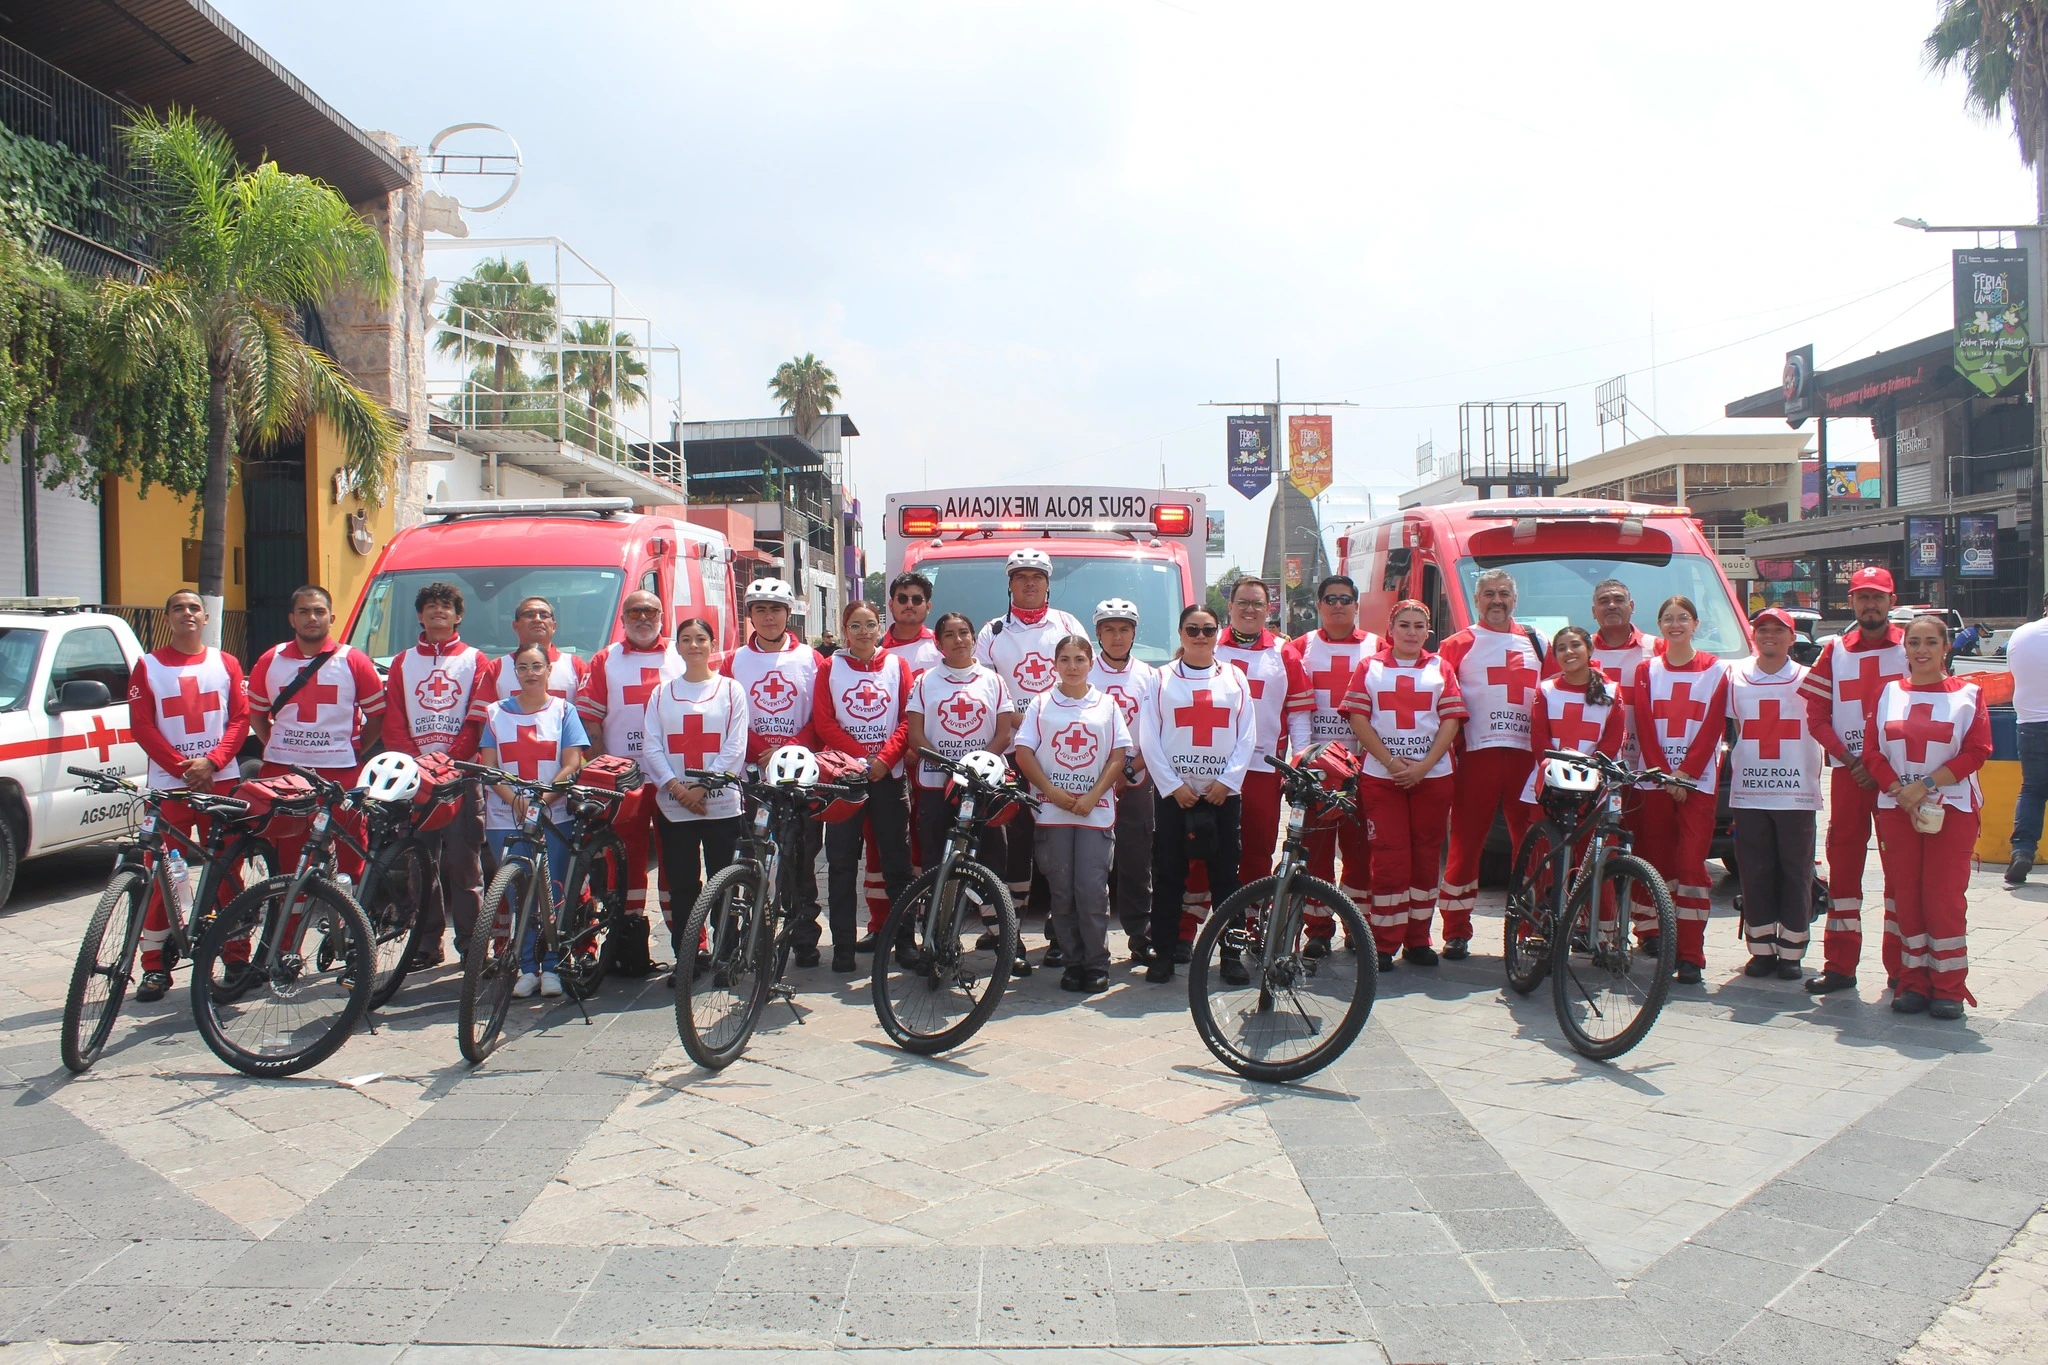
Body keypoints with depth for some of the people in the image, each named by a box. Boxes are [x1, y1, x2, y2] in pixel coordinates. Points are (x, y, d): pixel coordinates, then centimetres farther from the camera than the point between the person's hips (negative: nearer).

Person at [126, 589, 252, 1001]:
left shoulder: (226, 664, 9)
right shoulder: (148, 666, 5)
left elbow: (241, 718, 3)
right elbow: (141, 725, -1)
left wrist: (211, 762, -12)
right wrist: (182, 768, -11)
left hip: (221, 781, 1)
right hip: (169, 785, -1)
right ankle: (155, 966, 5)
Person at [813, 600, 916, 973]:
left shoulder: (897, 666, 7)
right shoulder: (830, 668, 5)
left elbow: (909, 720, 1)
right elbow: (824, 722, -2)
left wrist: (885, 757, -14)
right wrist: (861, 757, -13)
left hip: (888, 774, 0)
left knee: (896, 858, 3)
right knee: (842, 863, 1)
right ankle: (843, 945, 5)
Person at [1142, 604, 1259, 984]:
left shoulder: (1234, 678, 8)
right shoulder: (1162, 679, 4)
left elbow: (1247, 736, 4)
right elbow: (1148, 738, 0)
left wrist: (1227, 781, -7)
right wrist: (1173, 786, -8)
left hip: (1223, 792, 1)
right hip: (1172, 791, -1)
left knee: (1225, 875, 2)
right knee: (1168, 875, 1)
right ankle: (1163, 952, 7)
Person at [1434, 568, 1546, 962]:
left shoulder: (1534, 642, 16)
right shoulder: (1459, 644, 7)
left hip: (1526, 753, 3)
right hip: (1477, 754, -3)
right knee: (1466, 843, -3)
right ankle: (1456, 933, 2)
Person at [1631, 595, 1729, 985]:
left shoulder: (1714, 670, 4)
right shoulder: (1647, 670, 9)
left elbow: (1713, 728, -1)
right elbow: (1644, 727, 2)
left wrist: (1685, 773, -10)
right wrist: (1664, 774, -8)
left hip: (1698, 780, -2)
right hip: (1654, 778, 2)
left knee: (1692, 862, -8)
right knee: (1655, 860, 5)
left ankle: (1691, 955, -9)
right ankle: (1651, 931, 23)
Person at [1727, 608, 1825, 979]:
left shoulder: (1807, 680, 4)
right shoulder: (1736, 678, 9)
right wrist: (1735, 767, 7)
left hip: (1797, 794, -1)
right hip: (1748, 793, 2)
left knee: (1796, 874, 2)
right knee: (1754, 875, 3)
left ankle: (1791, 952, 10)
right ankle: (1761, 950, 12)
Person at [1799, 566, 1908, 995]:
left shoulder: (1911, 647, 3)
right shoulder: (1835, 652, 9)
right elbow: (1816, 717, 7)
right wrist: (1850, 759, -7)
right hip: (1848, 772, 2)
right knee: (1843, 865, 4)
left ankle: (1901, 965, 8)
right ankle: (1840, 965, 9)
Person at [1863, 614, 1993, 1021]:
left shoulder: (1968, 694, 3)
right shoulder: (1887, 694, 9)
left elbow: (1976, 752, -4)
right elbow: (1873, 753, 4)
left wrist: (1926, 785, -14)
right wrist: (1900, 792, -10)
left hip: (1952, 808, -2)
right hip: (1896, 808, 2)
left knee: (1945, 896, -4)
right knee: (1905, 896, 3)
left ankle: (1949, 989, 4)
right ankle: (1913, 983, 11)